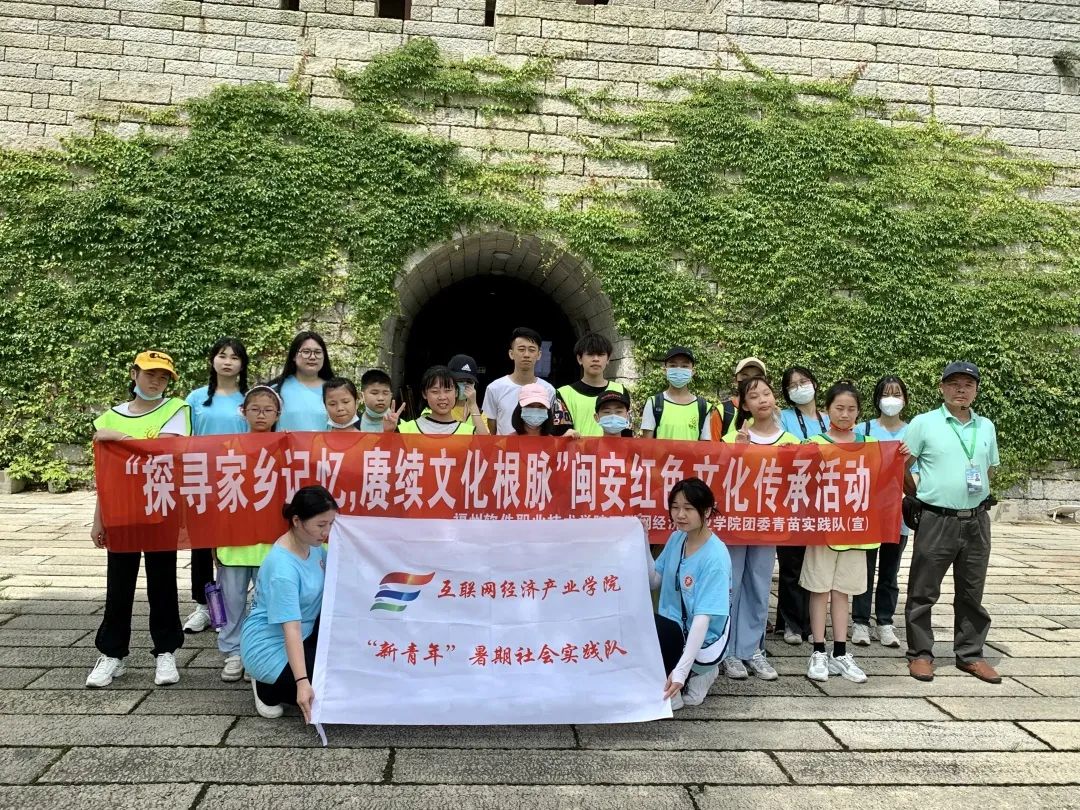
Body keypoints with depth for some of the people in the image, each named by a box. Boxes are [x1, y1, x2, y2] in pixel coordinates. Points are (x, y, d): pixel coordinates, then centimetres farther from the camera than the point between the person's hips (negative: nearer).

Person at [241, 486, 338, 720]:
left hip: (304, 635, 9)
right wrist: (302, 682, -40)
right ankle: (267, 687, 4)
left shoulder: (311, 544, -4)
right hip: (269, 647, -9)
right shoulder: (282, 568, -30)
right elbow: (291, 628, -34)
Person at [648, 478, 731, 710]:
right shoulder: (676, 538, 0)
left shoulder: (715, 558, -23)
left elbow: (703, 617, -28)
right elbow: (654, 582, 8)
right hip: (674, 630, 8)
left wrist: (681, 669, -35)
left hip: (700, 642, -8)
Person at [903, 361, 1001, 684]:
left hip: (977, 521, 4)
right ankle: (920, 653, 16)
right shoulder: (924, 423, -5)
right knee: (923, 591, 4)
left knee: (972, 593, 13)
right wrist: (920, 496, 3)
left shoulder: (986, 427, 9)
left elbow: (991, 469, 21)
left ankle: (970, 654, 26)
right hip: (937, 520, -4)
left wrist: (974, 491, 12)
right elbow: (900, 466, -2)